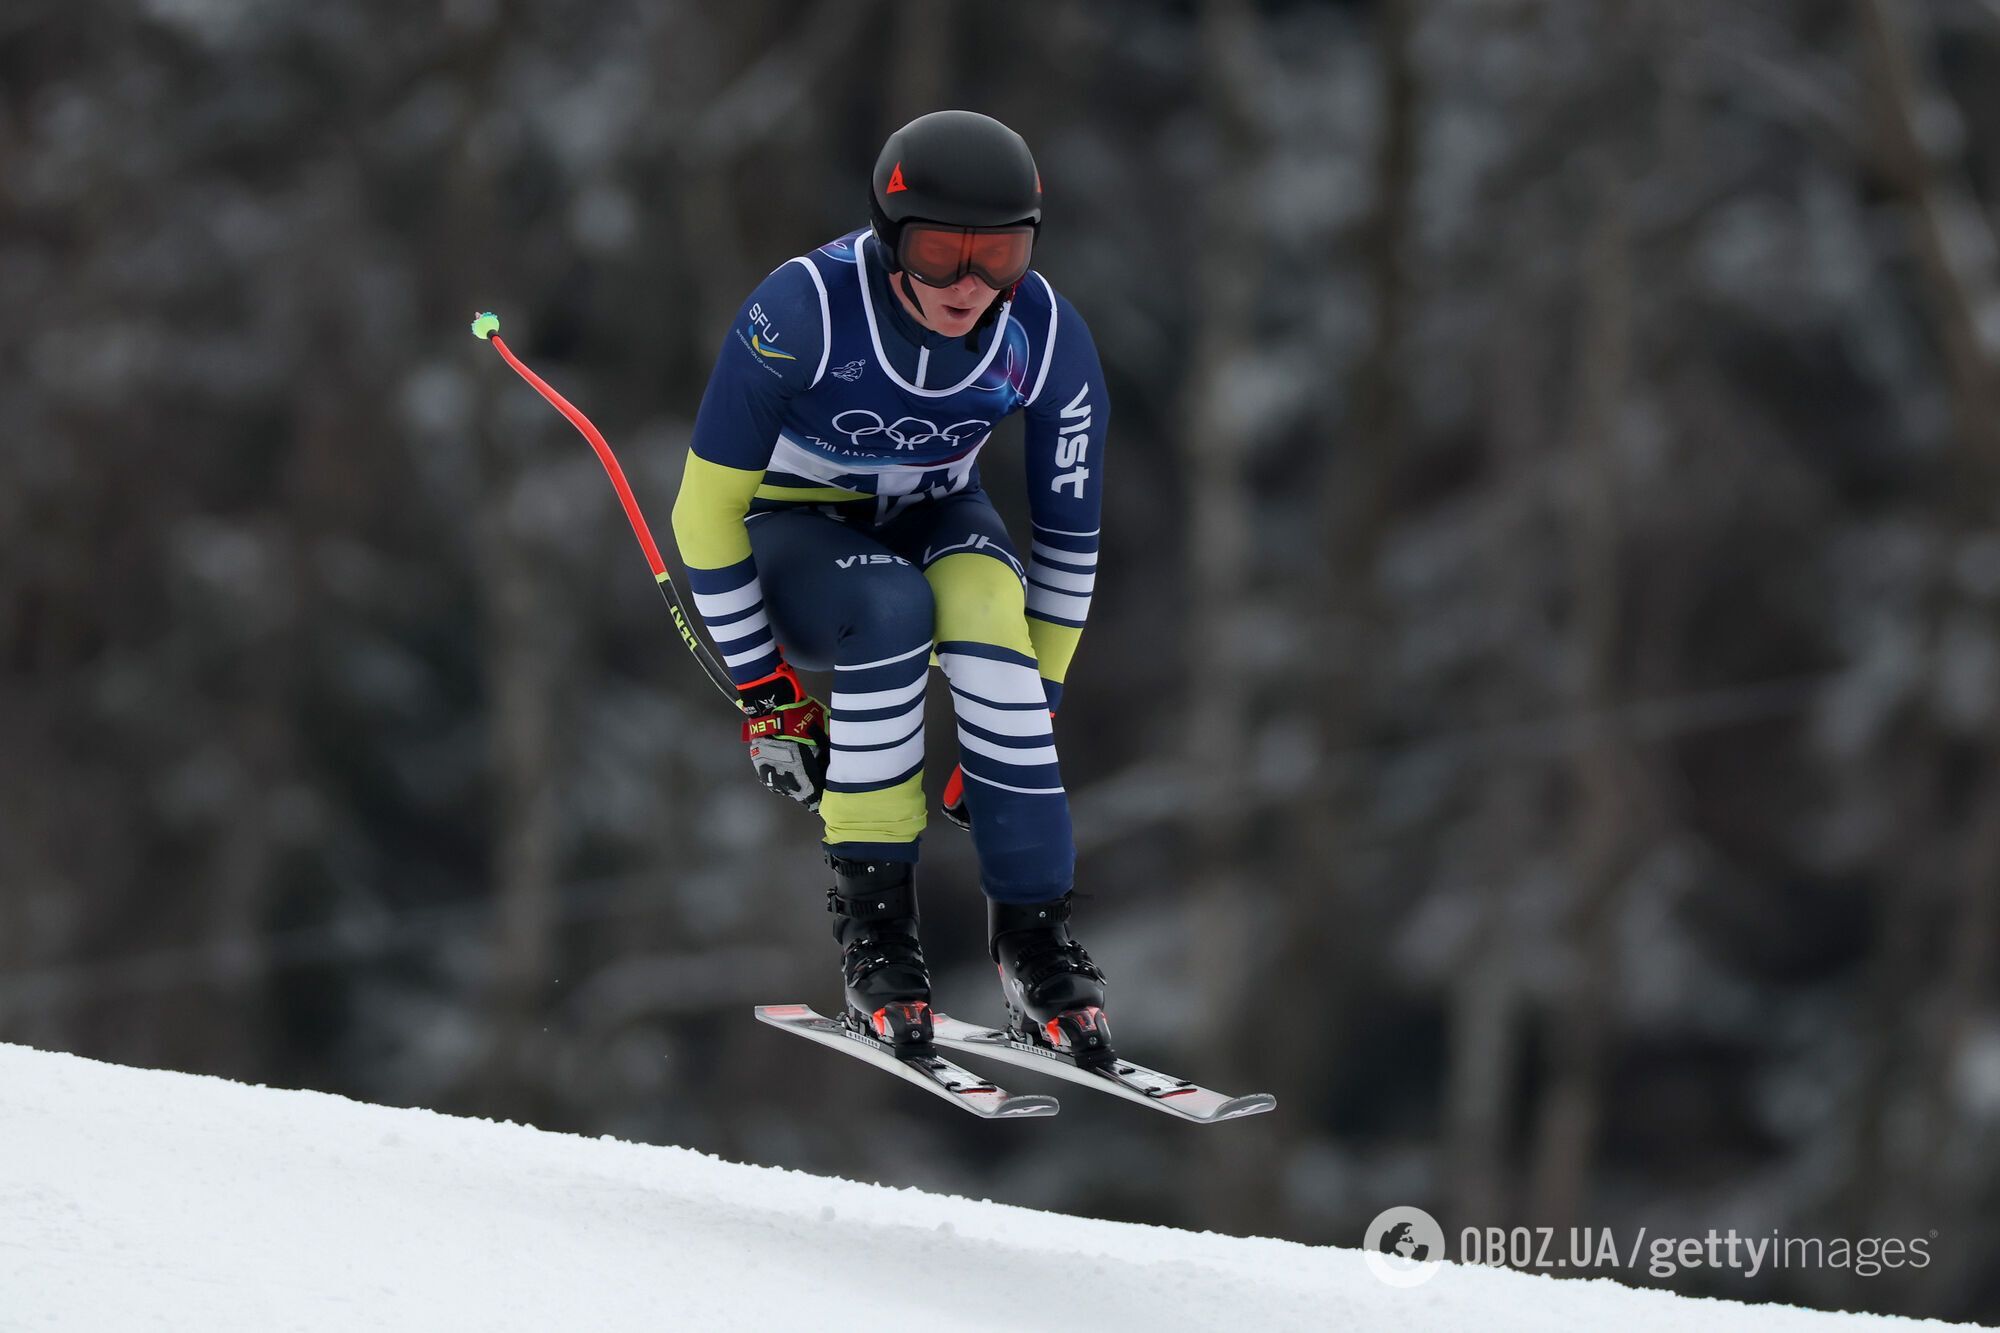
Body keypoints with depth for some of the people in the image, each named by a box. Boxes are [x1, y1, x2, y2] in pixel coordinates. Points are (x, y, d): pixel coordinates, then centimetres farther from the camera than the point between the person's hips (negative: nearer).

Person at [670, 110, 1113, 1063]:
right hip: (793, 530, -3)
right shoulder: (804, 312, -31)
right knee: (892, 610, -37)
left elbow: (1067, 535, -6)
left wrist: (1034, 700, -6)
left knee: (987, 610, -34)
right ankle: (871, 918, -26)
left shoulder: (1046, 338, -20)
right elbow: (707, 511, -22)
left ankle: (1034, 932, -25)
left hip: (933, 517, 3)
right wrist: (762, 690, -20)